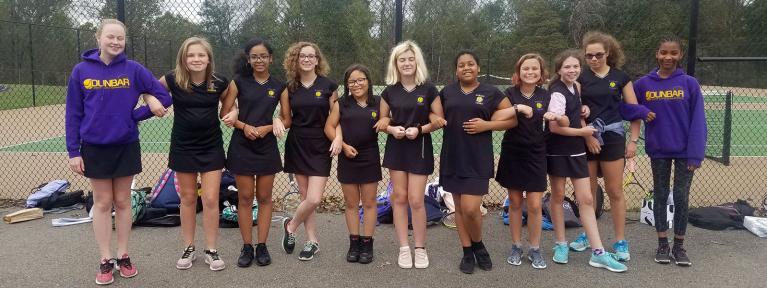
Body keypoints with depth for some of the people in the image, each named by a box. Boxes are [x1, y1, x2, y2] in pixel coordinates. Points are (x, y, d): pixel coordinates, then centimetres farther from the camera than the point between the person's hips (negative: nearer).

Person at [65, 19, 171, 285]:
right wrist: (73, 151, -4)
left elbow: (163, 97, -3)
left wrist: (133, 116, -9)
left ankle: (123, 256, 22)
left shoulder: (134, 69, -4)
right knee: (102, 203, 8)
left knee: (122, 202, 10)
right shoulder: (81, 71, -3)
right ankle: (106, 261, 17)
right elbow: (73, 113, -1)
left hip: (126, 146, 0)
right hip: (94, 147, 0)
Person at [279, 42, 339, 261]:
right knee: (305, 197, 5)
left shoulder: (328, 85, -2)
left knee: (314, 199, -9)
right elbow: (287, 119, 9)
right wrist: (278, 121, -13)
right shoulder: (289, 87, 4)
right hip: (297, 146, 2)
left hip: (320, 147, -2)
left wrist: (338, 138, -14)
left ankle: (290, 227, 18)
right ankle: (312, 241, 21)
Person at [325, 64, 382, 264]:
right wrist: (343, 145, -9)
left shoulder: (377, 104, 2)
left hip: (369, 159, -1)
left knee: (369, 202, 5)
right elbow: (329, 127, 1)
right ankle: (354, 243, 19)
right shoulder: (341, 104, 2)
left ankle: (367, 244, 14)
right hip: (347, 158, 1)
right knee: (351, 203, 9)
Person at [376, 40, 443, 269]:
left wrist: (420, 129, -17)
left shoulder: (428, 89, -5)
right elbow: (382, 121, 10)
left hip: (420, 148, -2)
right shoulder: (389, 91, 2)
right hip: (396, 148, 2)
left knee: (416, 200, -4)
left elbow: (440, 120, -2)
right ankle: (404, 249, 15)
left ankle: (420, 248, 13)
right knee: (399, 198, 5)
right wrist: (391, 129, -11)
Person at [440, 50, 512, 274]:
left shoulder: (491, 92, 1)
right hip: (452, 158, 4)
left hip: (478, 159, -3)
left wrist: (486, 125, -11)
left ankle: (478, 245, 17)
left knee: (470, 209, -11)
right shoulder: (447, 92, 9)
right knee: (459, 208, 9)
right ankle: (467, 252, 23)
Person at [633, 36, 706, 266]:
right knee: (660, 196, 9)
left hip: (684, 151, -1)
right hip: (658, 151, 1)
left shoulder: (689, 83, -6)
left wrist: (695, 154, -12)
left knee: (681, 197, 5)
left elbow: (698, 121, -7)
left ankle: (679, 246, 19)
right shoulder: (643, 84, -2)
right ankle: (662, 245, 20)